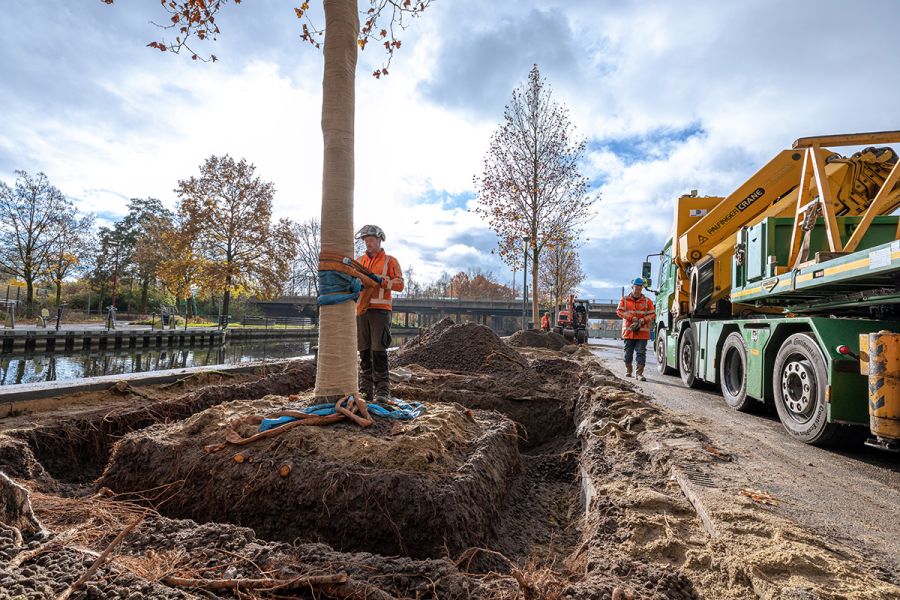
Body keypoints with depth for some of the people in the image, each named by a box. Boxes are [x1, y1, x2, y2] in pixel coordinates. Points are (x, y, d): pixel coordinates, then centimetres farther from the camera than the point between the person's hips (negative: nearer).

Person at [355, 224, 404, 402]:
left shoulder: (390, 261, 7)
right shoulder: (359, 261, 19)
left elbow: (399, 284, -2)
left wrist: (380, 280, -14)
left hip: (380, 310, -4)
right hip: (361, 310, 4)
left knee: (379, 351, -8)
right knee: (364, 351, 6)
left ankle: (382, 391, -4)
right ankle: (365, 390, 12)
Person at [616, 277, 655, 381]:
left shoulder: (647, 301, 8)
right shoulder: (624, 300, 8)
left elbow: (652, 314, 2)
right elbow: (619, 311, -4)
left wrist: (642, 320, -14)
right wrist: (632, 318, -15)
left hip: (642, 332, -1)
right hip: (628, 331, 1)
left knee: (641, 352, -6)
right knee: (628, 352, 10)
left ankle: (639, 373, -4)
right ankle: (628, 371, 28)